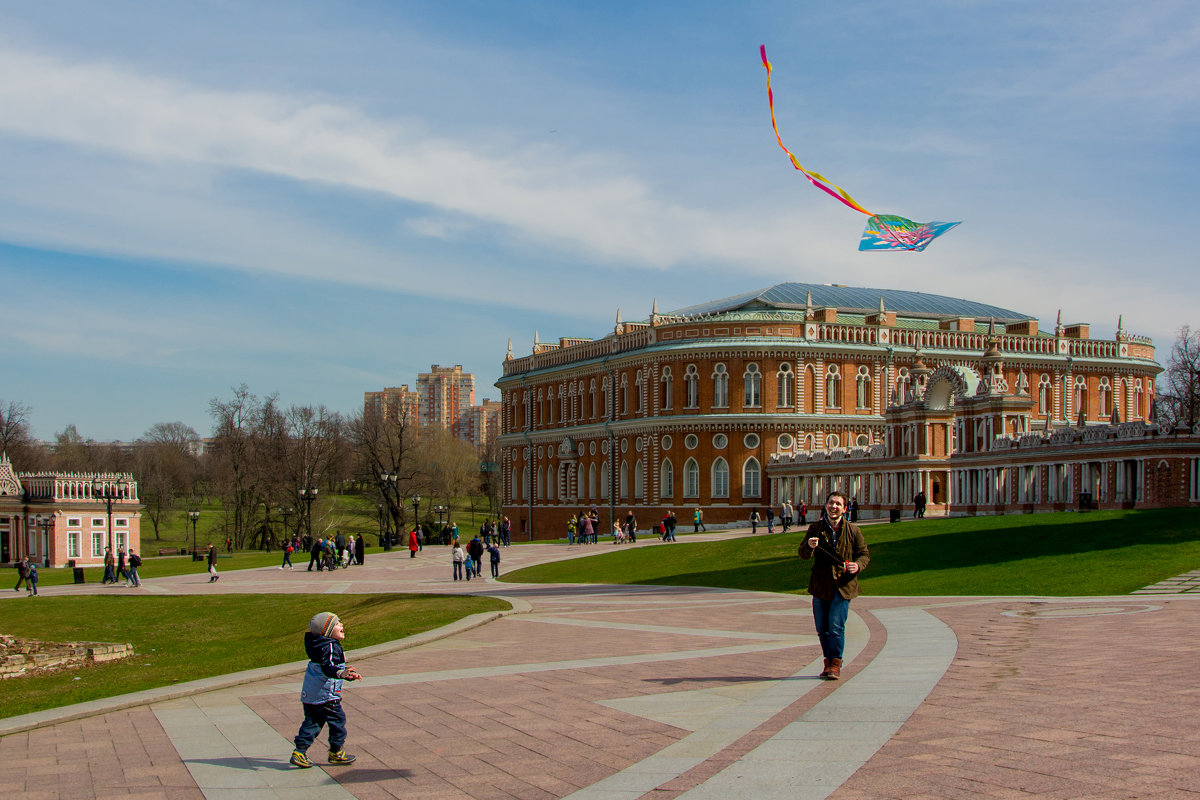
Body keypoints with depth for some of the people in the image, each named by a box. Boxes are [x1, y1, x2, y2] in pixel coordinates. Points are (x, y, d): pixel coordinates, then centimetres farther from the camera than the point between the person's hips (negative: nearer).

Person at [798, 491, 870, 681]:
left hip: (842, 586, -2)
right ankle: (828, 661, 24)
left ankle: (835, 664, 3)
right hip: (820, 585, 2)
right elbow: (803, 555, 2)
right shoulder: (815, 528, 5)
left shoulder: (853, 530, 2)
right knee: (822, 628, 7)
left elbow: (865, 554, 9)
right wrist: (809, 546, -22)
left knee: (836, 626, -10)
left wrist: (857, 565, -14)